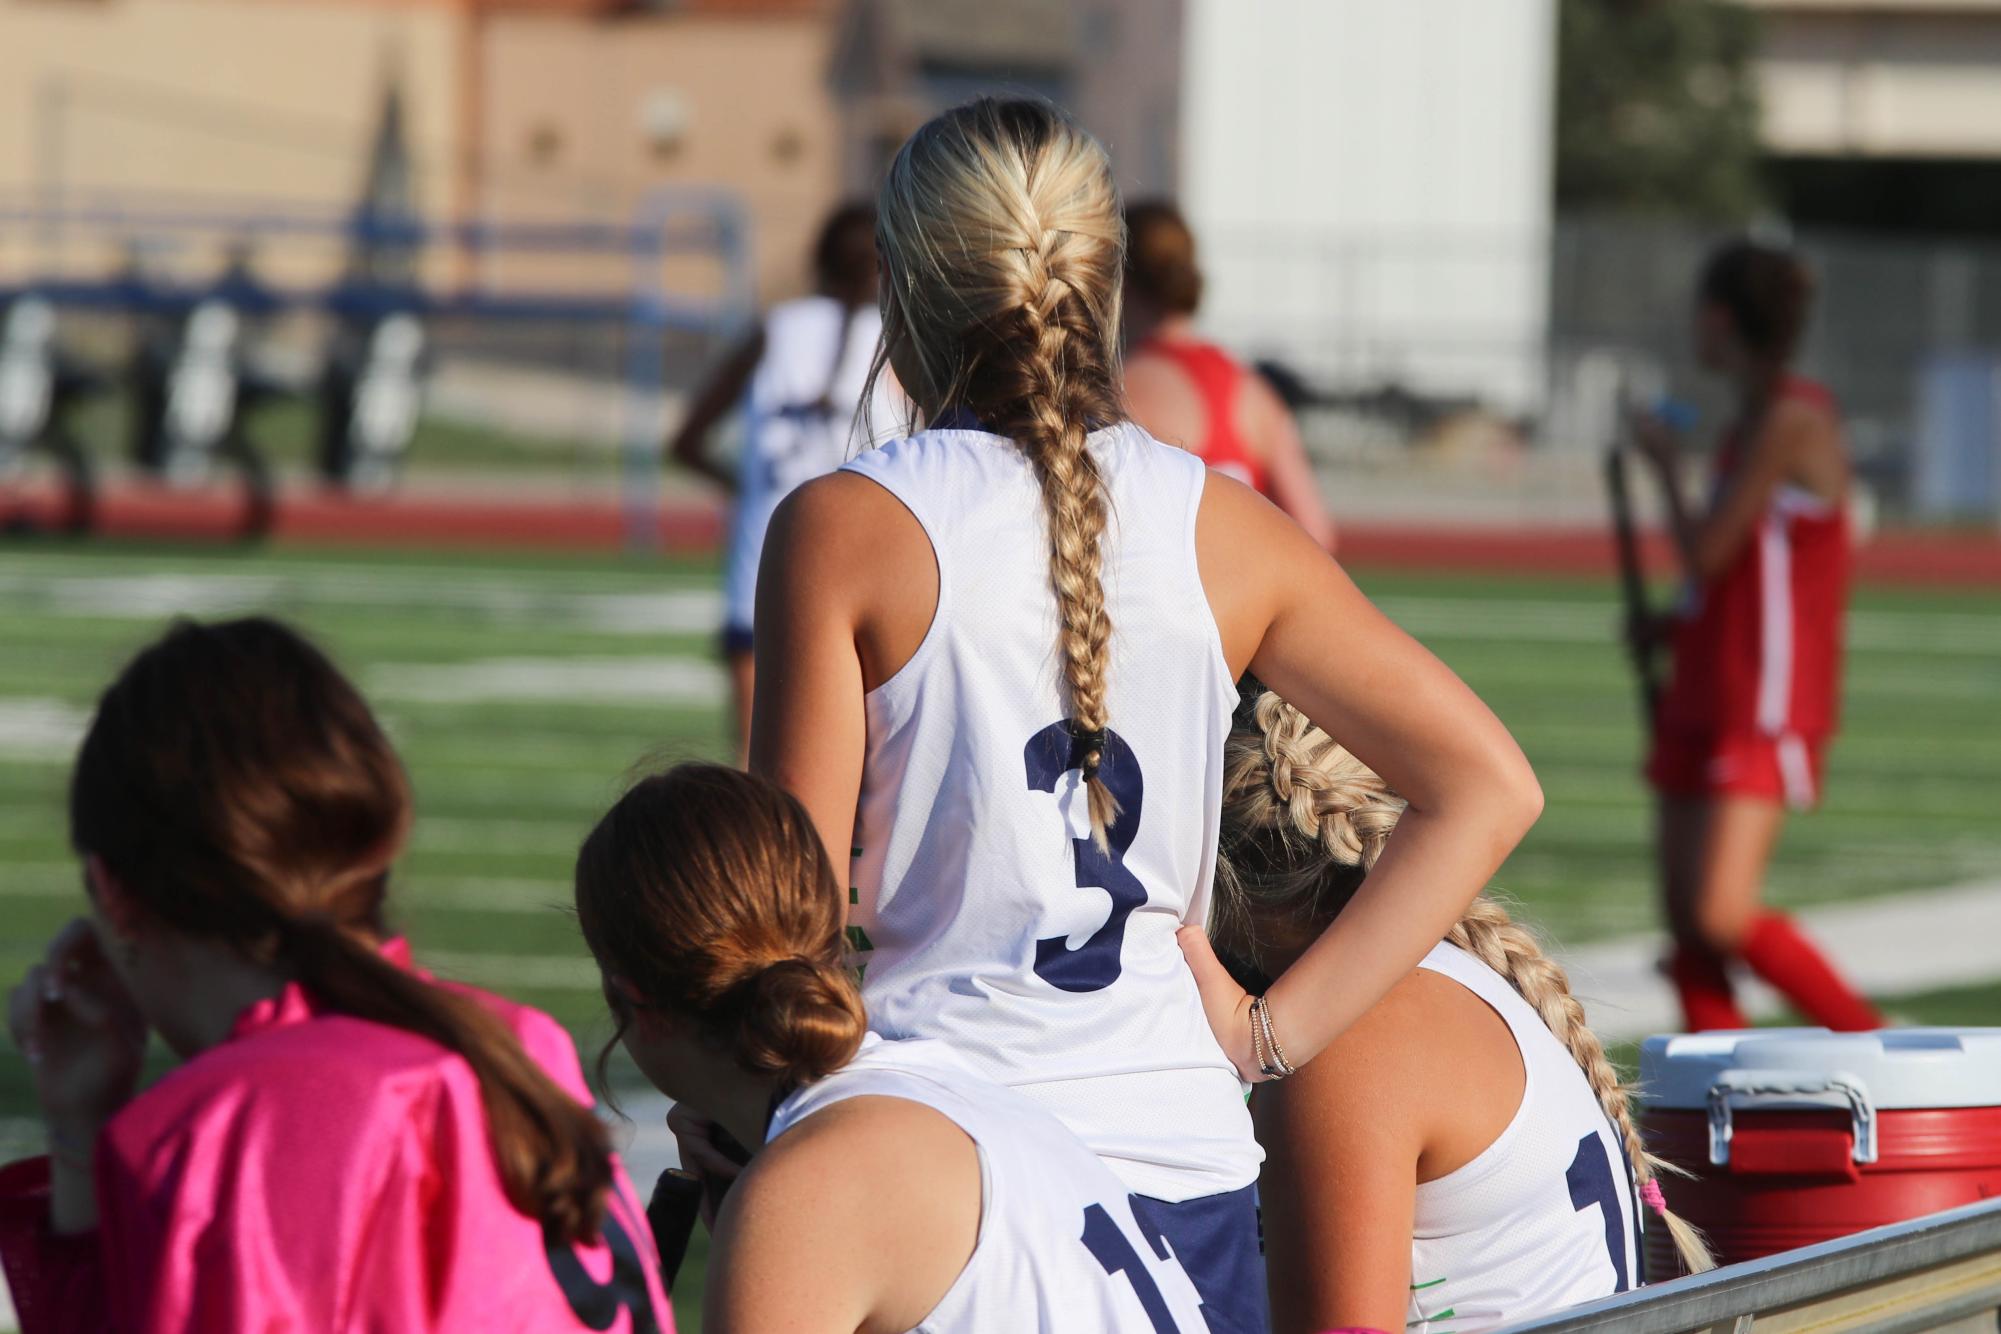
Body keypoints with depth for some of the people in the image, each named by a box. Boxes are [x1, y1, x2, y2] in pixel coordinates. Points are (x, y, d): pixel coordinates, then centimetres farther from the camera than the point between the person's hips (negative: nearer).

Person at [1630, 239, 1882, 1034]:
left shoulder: (1791, 419, -14)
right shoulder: (1759, 418, 15)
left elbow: (1707, 557, -15)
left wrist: (1667, 467, 0)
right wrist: (1672, 628, 13)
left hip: (1767, 707, -10)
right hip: (1707, 700, 10)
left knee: (1722, 917, -18)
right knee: (1689, 926, 2)